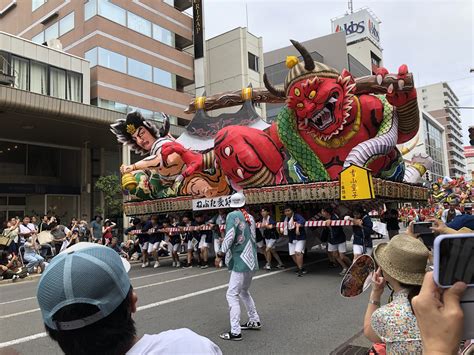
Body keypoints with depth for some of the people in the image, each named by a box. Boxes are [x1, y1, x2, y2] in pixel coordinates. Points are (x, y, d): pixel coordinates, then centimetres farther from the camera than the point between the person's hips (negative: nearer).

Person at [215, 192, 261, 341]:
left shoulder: (232, 215, -8)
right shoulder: (250, 217, 10)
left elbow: (230, 236, -20)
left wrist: (220, 254, -13)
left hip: (240, 261, -8)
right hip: (252, 261, 8)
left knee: (232, 295, -4)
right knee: (244, 291, 24)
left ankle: (235, 332, -4)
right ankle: (254, 321, 30)